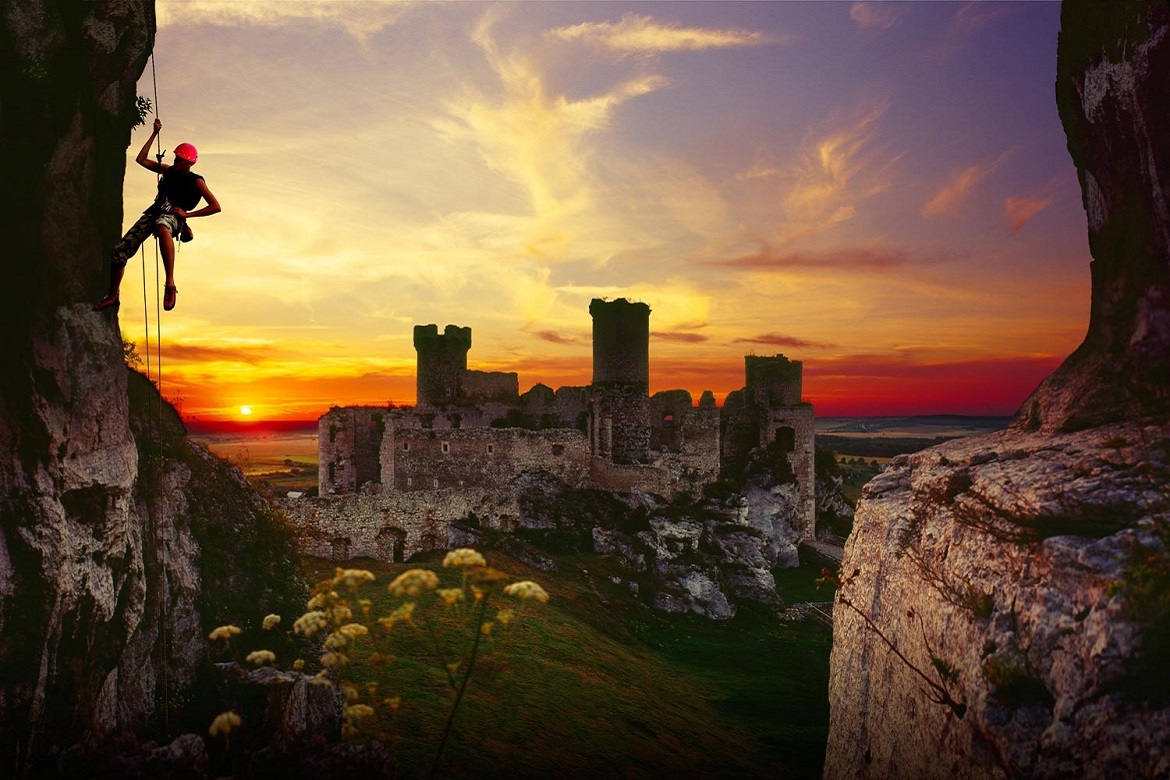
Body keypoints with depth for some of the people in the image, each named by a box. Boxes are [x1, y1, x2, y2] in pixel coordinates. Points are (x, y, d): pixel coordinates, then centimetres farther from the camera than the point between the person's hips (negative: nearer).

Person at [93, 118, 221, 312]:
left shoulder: (196, 181, 0)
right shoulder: (168, 170, 17)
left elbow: (215, 206, -7)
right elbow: (141, 159, 20)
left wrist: (187, 214, -10)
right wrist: (155, 133, 18)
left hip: (173, 216, -6)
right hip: (154, 212, 6)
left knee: (162, 228, -48)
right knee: (119, 251, -2)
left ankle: (170, 284, -52)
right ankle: (113, 296, 18)